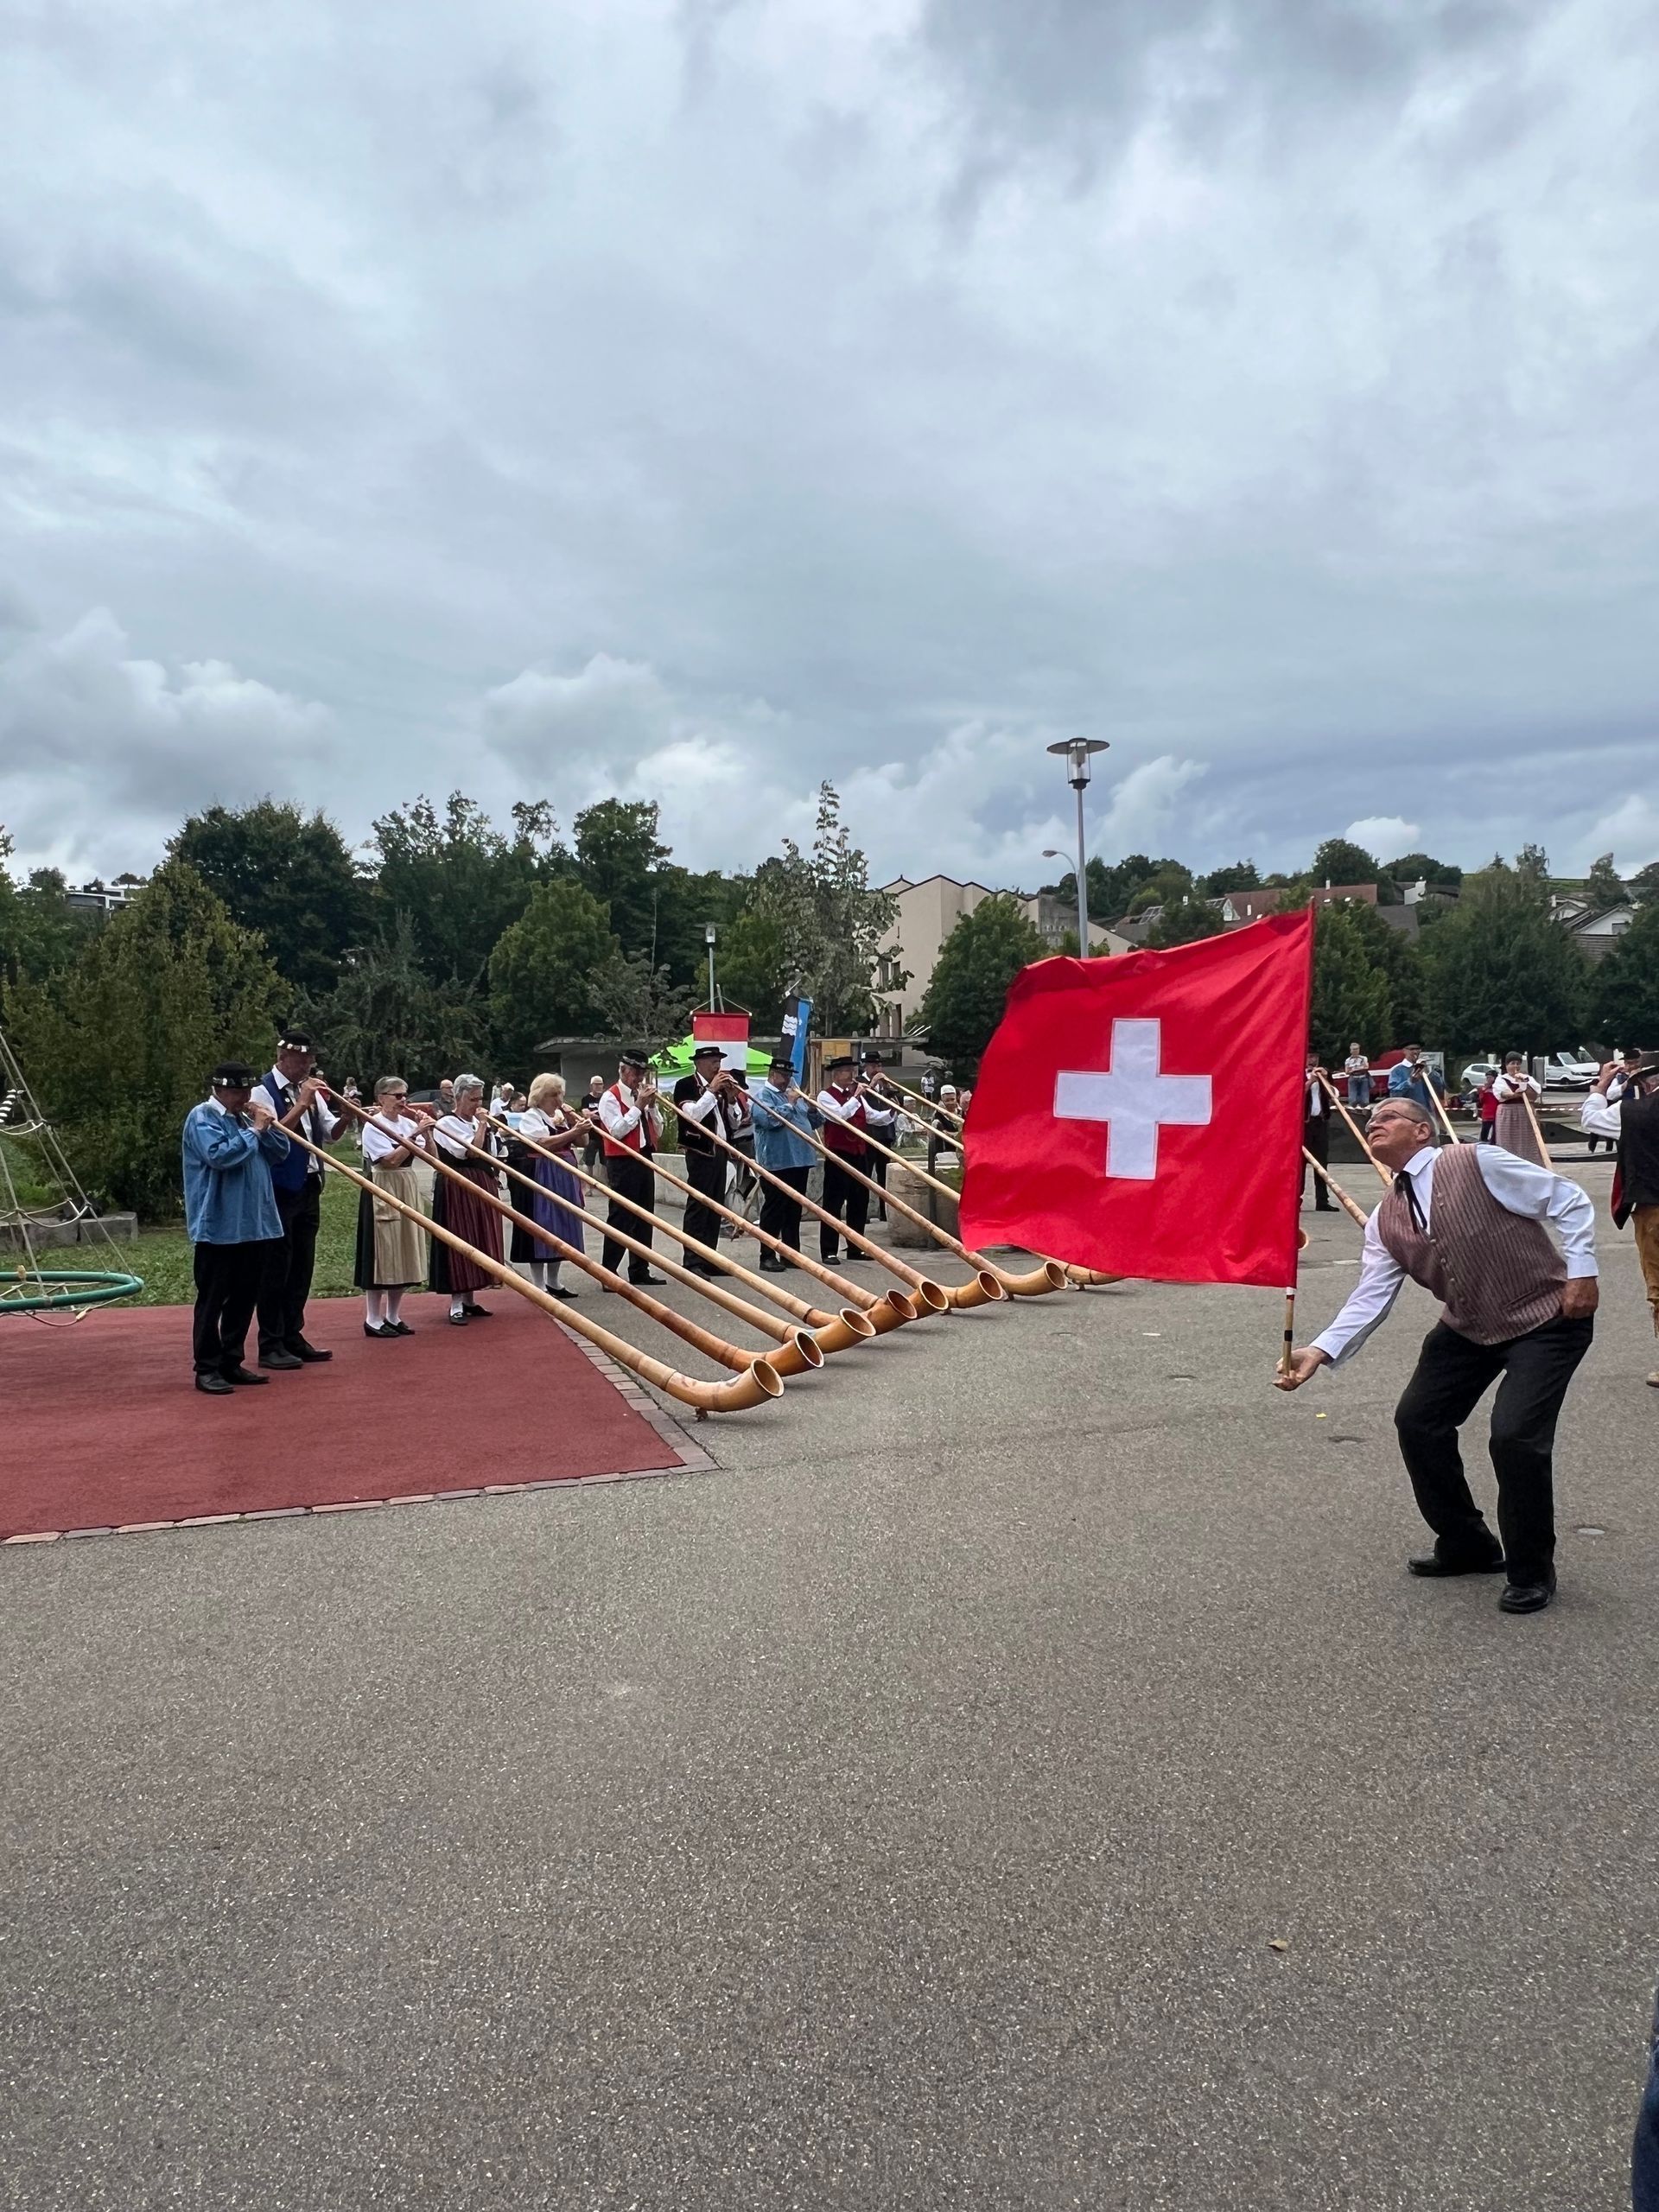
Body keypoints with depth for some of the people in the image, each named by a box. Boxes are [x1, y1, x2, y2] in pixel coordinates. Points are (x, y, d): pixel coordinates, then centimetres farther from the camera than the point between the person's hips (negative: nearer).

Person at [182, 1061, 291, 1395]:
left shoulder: (245, 1116, 16)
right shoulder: (202, 1117, -7)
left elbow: (281, 1153, 13)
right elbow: (219, 1155, -23)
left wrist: (269, 1124, -2)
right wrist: (254, 1131, -15)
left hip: (254, 1225, 8)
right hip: (218, 1227, -7)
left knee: (244, 1298, 12)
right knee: (212, 1300, 0)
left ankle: (232, 1362, 21)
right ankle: (207, 1369, 6)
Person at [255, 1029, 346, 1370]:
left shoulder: (309, 1089, 12)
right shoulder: (264, 1091, -11)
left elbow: (330, 1133, 14)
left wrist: (345, 1116, -6)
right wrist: (301, 1105, -22)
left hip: (308, 1188, 8)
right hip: (279, 1190, -8)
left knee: (302, 1265, 12)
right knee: (276, 1267, -2)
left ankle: (292, 1337, 22)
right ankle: (270, 1345, 4)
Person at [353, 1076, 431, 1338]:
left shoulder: (408, 1123, 8)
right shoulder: (373, 1126, -10)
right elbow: (391, 1160, -18)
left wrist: (427, 1132, -7)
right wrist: (415, 1135, -18)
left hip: (408, 1189, 7)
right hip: (383, 1192, -7)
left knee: (403, 1253, 9)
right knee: (382, 1252, -4)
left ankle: (393, 1316, 19)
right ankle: (373, 1320, 5)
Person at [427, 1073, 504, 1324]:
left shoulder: (477, 1122, 14)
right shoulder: (447, 1123, -10)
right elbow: (472, 1152, -20)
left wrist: (494, 1177, 5)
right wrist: (482, 1125, -13)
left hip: (482, 1187, 8)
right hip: (458, 1189, -8)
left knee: (478, 1241, 11)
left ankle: (469, 1300, 20)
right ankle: (456, 1305, -2)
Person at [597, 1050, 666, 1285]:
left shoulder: (643, 1095, 15)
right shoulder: (610, 1097, -7)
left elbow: (658, 1131, 14)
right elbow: (617, 1130, -20)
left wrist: (652, 1104, 0)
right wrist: (639, 1105, -16)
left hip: (644, 1160, 8)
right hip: (622, 1163, -8)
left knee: (644, 1217, 12)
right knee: (620, 1218, -8)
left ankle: (639, 1269, 21)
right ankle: (609, 1273, -4)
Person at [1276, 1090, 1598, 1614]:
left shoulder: (1477, 1163, -18)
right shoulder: (1385, 1221, 0)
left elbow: (1571, 1201, -11)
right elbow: (1370, 1297, -7)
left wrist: (1581, 1272, -16)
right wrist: (1320, 1351, -20)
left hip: (1547, 1320, -7)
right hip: (1467, 1329, 7)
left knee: (1515, 1435, -19)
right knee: (1417, 1422, 3)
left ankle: (1532, 1571, 5)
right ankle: (1466, 1545, 25)